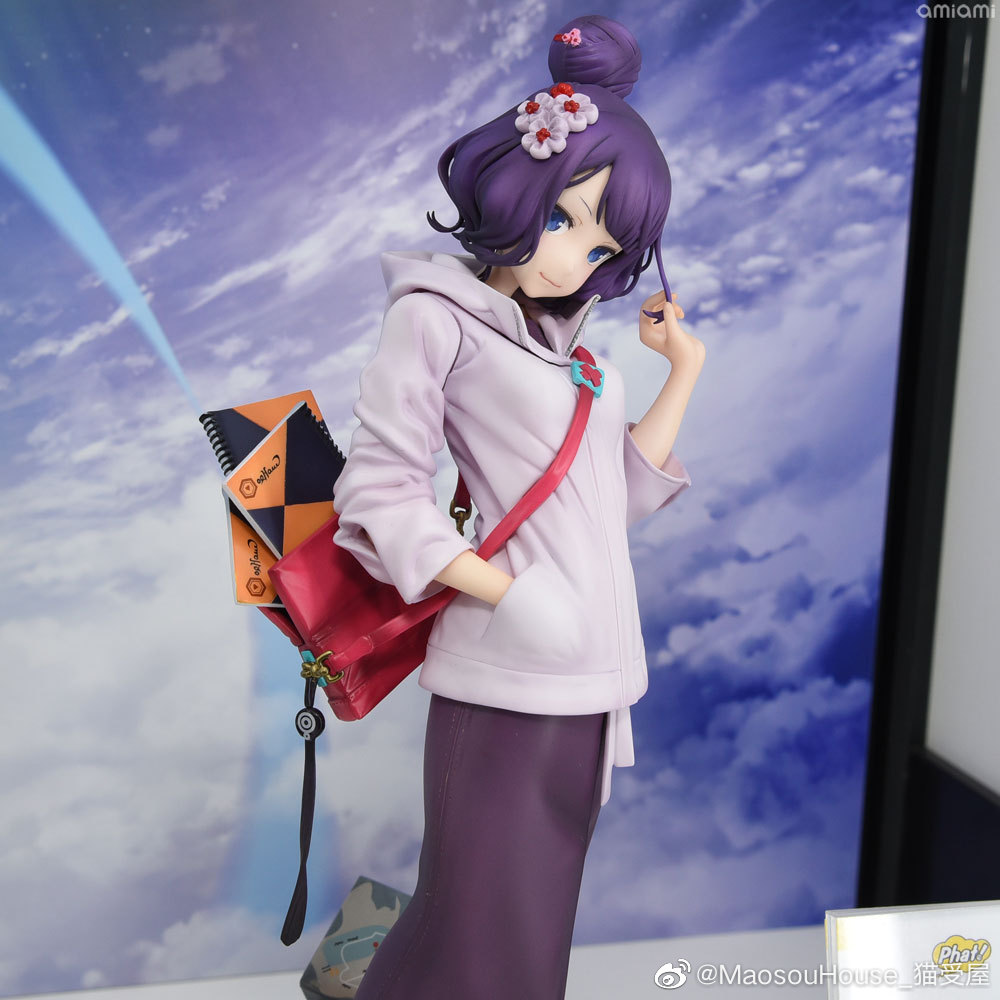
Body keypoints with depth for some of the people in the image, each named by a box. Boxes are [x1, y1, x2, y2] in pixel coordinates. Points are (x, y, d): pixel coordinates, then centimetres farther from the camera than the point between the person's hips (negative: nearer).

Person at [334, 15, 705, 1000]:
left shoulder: (570, 339, 16)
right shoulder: (436, 314, -5)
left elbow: (618, 493, 13)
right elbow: (380, 489, -11)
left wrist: (682, 372, 14)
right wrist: (509, 594, -17)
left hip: (590, 673, 7)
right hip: (506, 679, -7)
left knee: (539, 920, 17)